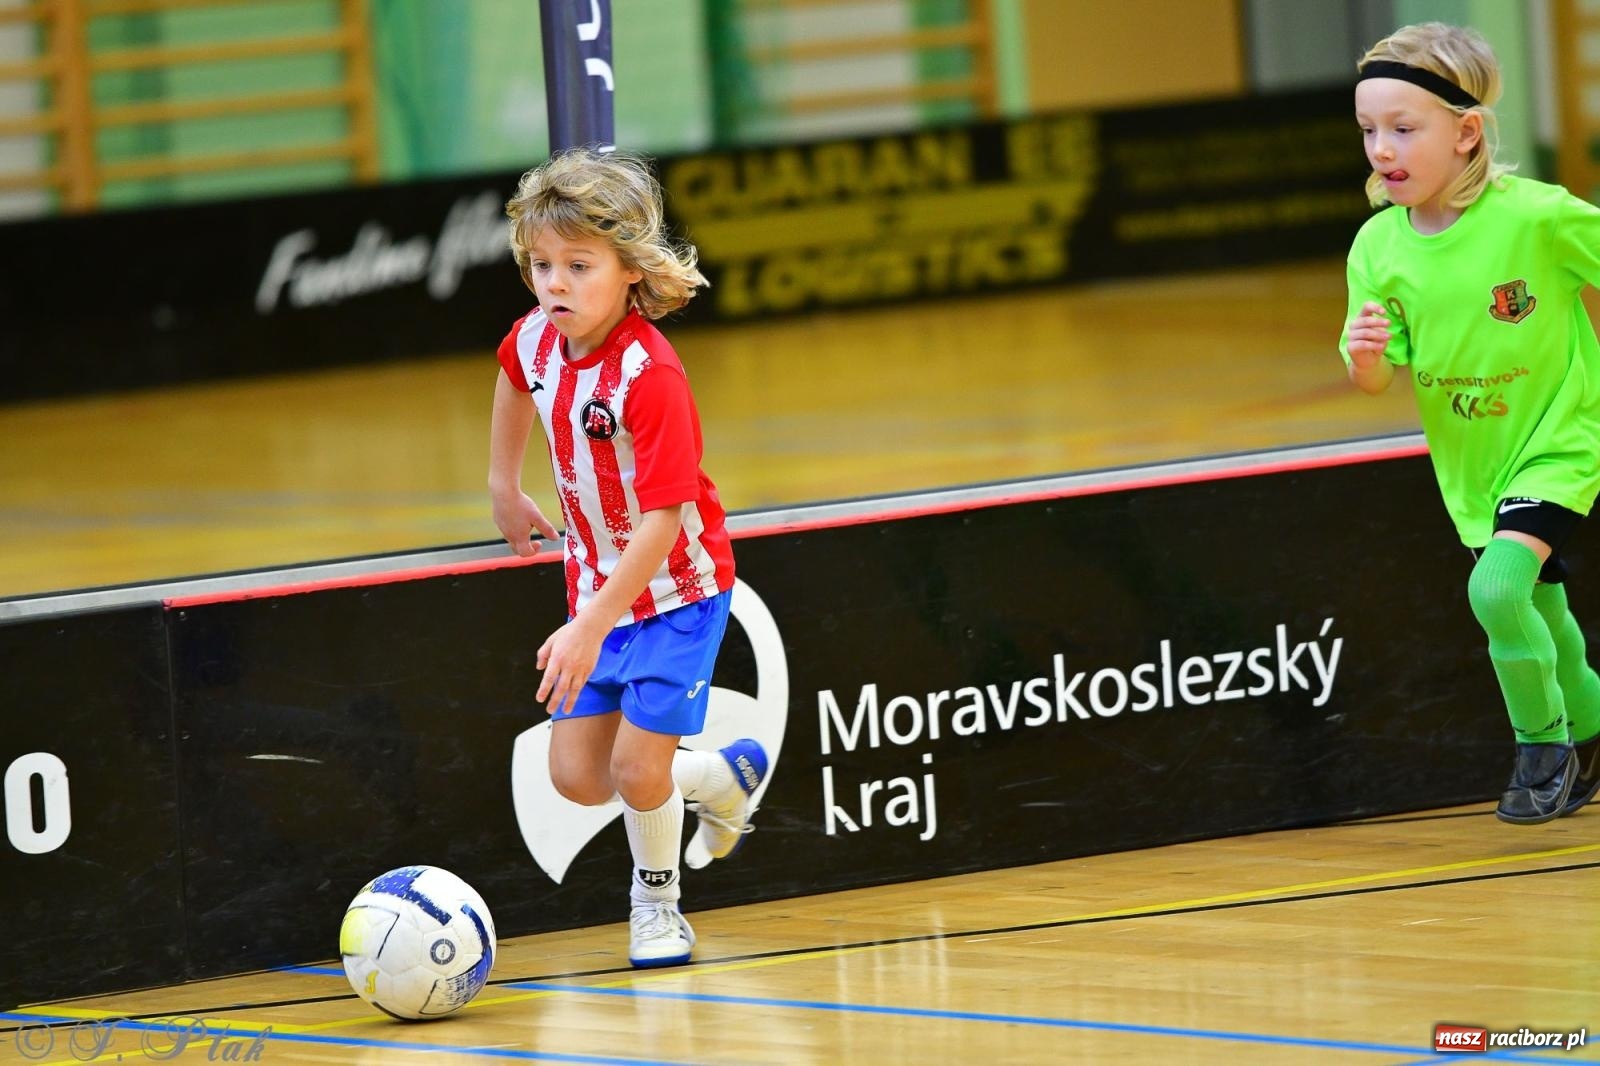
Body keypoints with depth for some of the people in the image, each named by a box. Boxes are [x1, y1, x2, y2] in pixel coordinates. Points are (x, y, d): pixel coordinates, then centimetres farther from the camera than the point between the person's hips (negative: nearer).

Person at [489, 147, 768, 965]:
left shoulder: (648, 376, -30)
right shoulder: (536, 338, -10)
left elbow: (662, 520, -31)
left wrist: (592, 628, -34)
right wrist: (504, 486, 22)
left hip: (676, 586, -6)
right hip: (598, 580, 6)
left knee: (638, 766, -10)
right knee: (578, 776, 2)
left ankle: (657, 900, 20)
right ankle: (721, 776, 29)